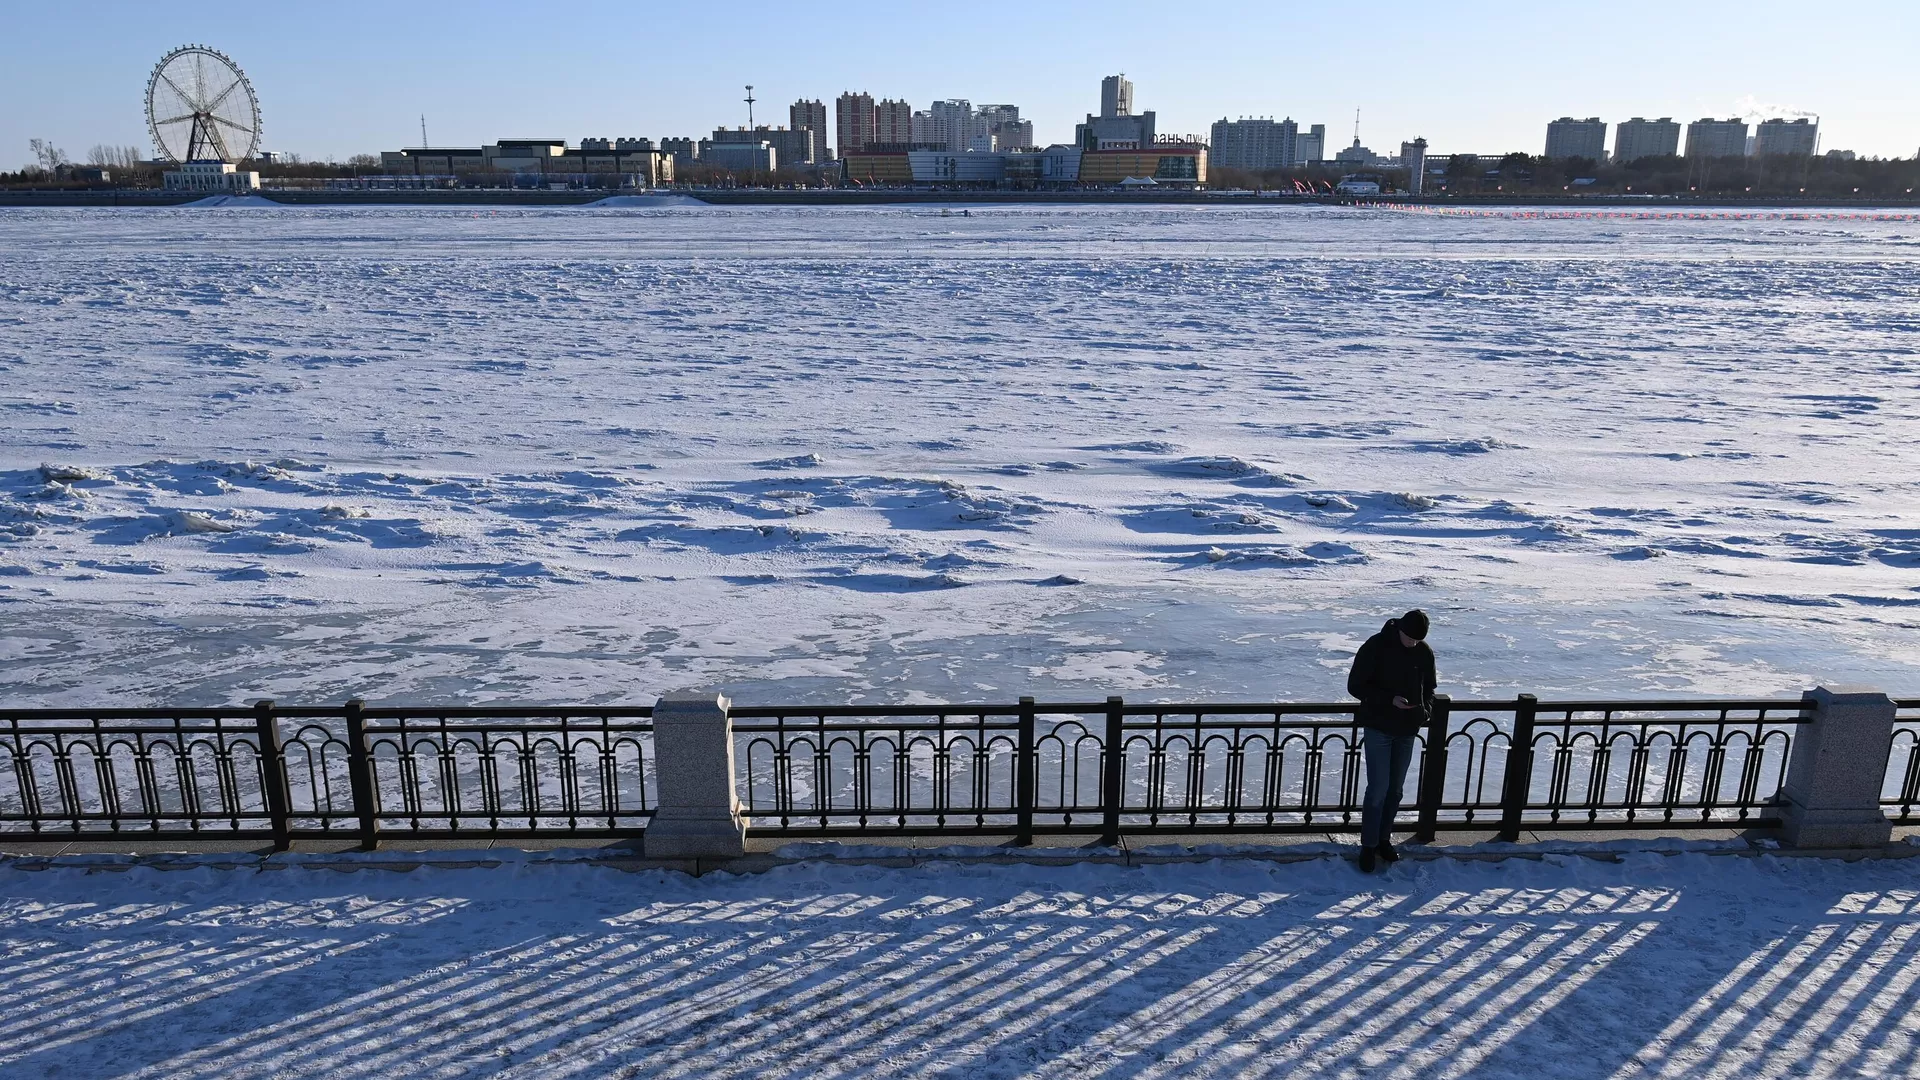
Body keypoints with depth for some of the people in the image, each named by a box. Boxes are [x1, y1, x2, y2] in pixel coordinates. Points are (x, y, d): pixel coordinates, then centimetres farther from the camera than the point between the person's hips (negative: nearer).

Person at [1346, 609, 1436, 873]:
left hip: (1407, 730, 5)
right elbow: (1355, 685, -12)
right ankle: (1368, 846, 6)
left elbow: (1429, 687, 14)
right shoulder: (1375, 647, -15)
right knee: (1378, 789, -6)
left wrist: (1426, 708, -7)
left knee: (1395, 789, 13)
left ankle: (1383, 839, 28)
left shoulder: (1424, 653, 0)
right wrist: (1390, 699, -23)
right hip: (1378, 729, -5)